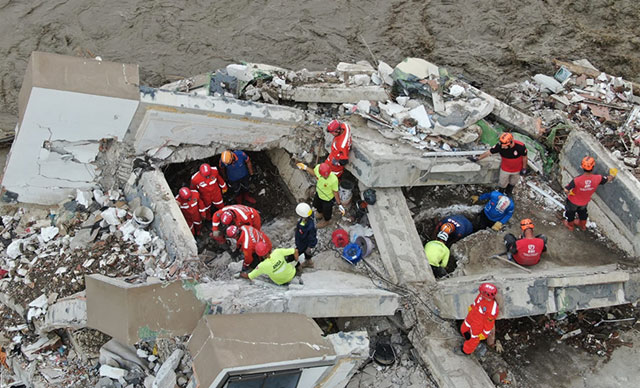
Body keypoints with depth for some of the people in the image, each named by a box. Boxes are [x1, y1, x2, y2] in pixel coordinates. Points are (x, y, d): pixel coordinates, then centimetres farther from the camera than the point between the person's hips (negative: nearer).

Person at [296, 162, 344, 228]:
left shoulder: (334, 179, -43)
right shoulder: (318, 167, -31)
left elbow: (335, 192, -23)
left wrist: (339, 204, -16)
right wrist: (305, 168, -6)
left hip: (327, 198, -5)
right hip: (318, 193, 5)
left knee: (326, 211, 25)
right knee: (316, 205, 34)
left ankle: (326, 221, 59)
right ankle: (321, 213, 68)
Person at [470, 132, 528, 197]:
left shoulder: (520, 146, -35)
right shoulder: (500, 145, -32)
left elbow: (524, 157, -16)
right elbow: (489, 152, -19)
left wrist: (524, 168, -6)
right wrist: (478, 158, -13)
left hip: (517, 169, 0)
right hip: (505, 169, 0)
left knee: (512, 182, 27)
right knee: (502, 183, 20)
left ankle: (508, 193, 57)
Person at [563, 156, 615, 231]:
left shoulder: (577, 180, -42)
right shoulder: (598, 178, -32)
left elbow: (566, 190, -37)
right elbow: (608, 179, -11)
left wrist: (568, 193, -12)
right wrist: (612, 176, 13)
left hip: (573, 201, -3)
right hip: (584, 202, 3)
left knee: (570, 212, 30)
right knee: (582, 212, 36)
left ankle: (570, 225, 57)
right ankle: (583, 225, 62)